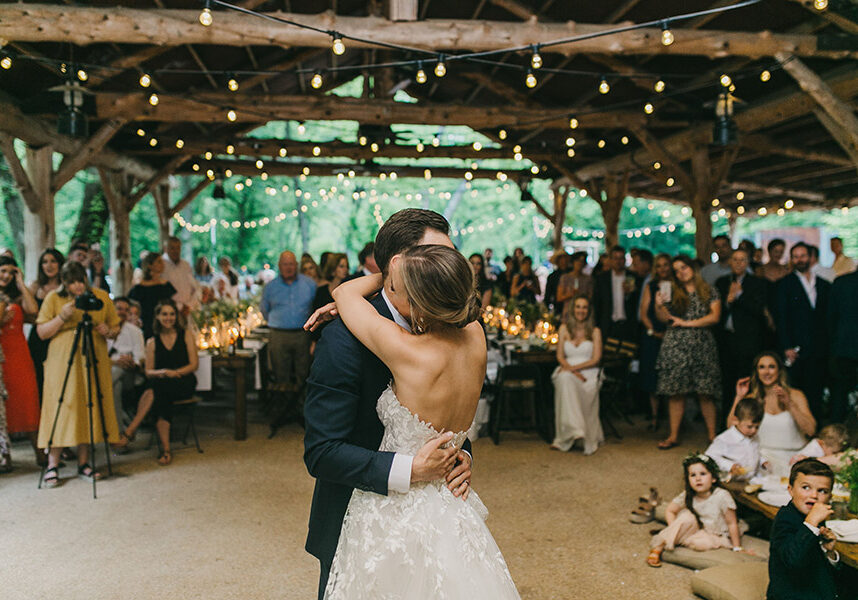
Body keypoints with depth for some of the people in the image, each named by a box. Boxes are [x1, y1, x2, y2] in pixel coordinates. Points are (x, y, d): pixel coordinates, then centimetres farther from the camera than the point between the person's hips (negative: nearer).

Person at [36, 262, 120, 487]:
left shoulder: (101, 297, 6)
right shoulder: (53, 298, 2)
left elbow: (115, 327, 12)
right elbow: (42, 333, -1)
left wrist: (108, 331, -11)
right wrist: (62, 317, -15)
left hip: (94, 362, 2)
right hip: (62, 362, -2)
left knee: (90, 408, 2)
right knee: (60, 409, -4)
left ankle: (83, 462, 12)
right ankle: (52, 466, 3)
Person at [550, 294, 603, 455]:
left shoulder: (595, 331, 11)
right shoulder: (564, 328, 15)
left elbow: (596, 359, 1)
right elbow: (560, 356, 8)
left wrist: (575, 367, -14)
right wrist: (570, 369, -12)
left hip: (588, 372, -1)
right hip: (567, 371, 1)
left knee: (587, 389, -35)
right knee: (565, 379, -36)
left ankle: (589, 440, -29)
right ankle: (573, 429, -41)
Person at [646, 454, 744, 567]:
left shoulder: (722, 496, -24)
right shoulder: (687, 496, -12)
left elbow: (732, 523, -17)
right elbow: (670, 511, 0)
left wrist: (737, 548, -14)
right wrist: (675, 531, -14)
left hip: (717, 536, -3)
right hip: (698, 528, 3)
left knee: (703, 543, -35)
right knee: (687, 517, -27)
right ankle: (658, 547, -22)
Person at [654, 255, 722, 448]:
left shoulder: (709, 291, 7)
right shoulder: (672, 291, 10)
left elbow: (714, 317, -3)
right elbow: (665, 318, 6)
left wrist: (687, 323, -8)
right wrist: (659, 306, -15)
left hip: (702, 346, -1)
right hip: (676, 346, 1)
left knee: (705, 393, -1)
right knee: (676, 392, -1)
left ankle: (712, 434, 9)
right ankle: (674, 436, 5)